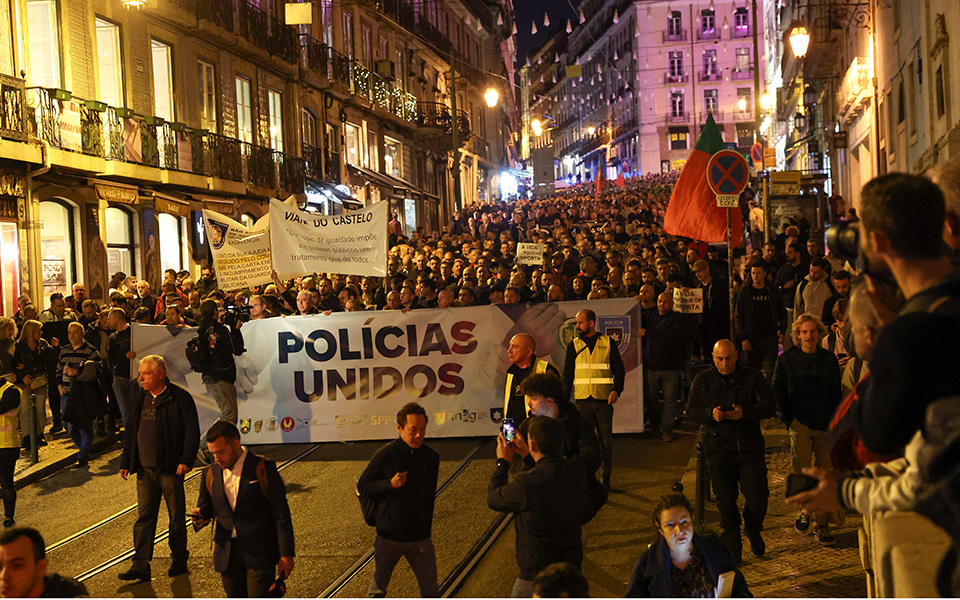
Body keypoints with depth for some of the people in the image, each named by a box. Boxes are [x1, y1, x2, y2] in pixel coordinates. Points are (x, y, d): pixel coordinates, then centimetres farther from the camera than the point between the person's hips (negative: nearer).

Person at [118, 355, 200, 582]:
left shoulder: (180, 398, -6)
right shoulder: (138, 399, 10)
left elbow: (192, 431, -7)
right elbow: (130, 432, 16)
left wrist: (186, 460, -15)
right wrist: (126, 463, 12)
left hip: (171, 469, -4)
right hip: (145, 470, 4)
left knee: (177, 517, 7)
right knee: (144, 517, 1)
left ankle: (179, 561, 21)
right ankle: (140, 566, 2)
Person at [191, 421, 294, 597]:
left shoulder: (263, 469, -7)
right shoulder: (210, 474, 6)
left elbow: (282, 515, -7)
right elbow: (206, 507, 18)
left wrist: (286, 554, -10)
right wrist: (200, 517, -7)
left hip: (260, 554, -4)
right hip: (227, 555, 5)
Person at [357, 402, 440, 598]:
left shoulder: (431, 457, -1)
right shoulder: (385, 455, -13)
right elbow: (362, 487, -8)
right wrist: (390, 484, -23)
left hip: (420, 537, 2)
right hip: (389, 536, -2)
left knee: (431, 591, 4)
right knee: (378, 589, 15)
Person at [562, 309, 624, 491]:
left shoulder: (608, 343, 6)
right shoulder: (574, 345, 9)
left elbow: (619, 369, 7)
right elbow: (567, 373, 11)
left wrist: (616, 390, -8)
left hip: (604, 400, -1)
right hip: (582, 400, 1)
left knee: (606, 440, 3)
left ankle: (606, 478, 16)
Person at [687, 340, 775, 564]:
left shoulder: (753, 377, 4)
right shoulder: (702, 381, 6)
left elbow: (769, 406, -4)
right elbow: (691, 411, 1)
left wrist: (745, 412, -21)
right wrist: (710, 414, -20)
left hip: (749, 447, 0)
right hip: (718, 450, 1)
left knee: (758, 497, -4)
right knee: (725, 500, 2)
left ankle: (753, 530, 28)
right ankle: (732, 548, 17)